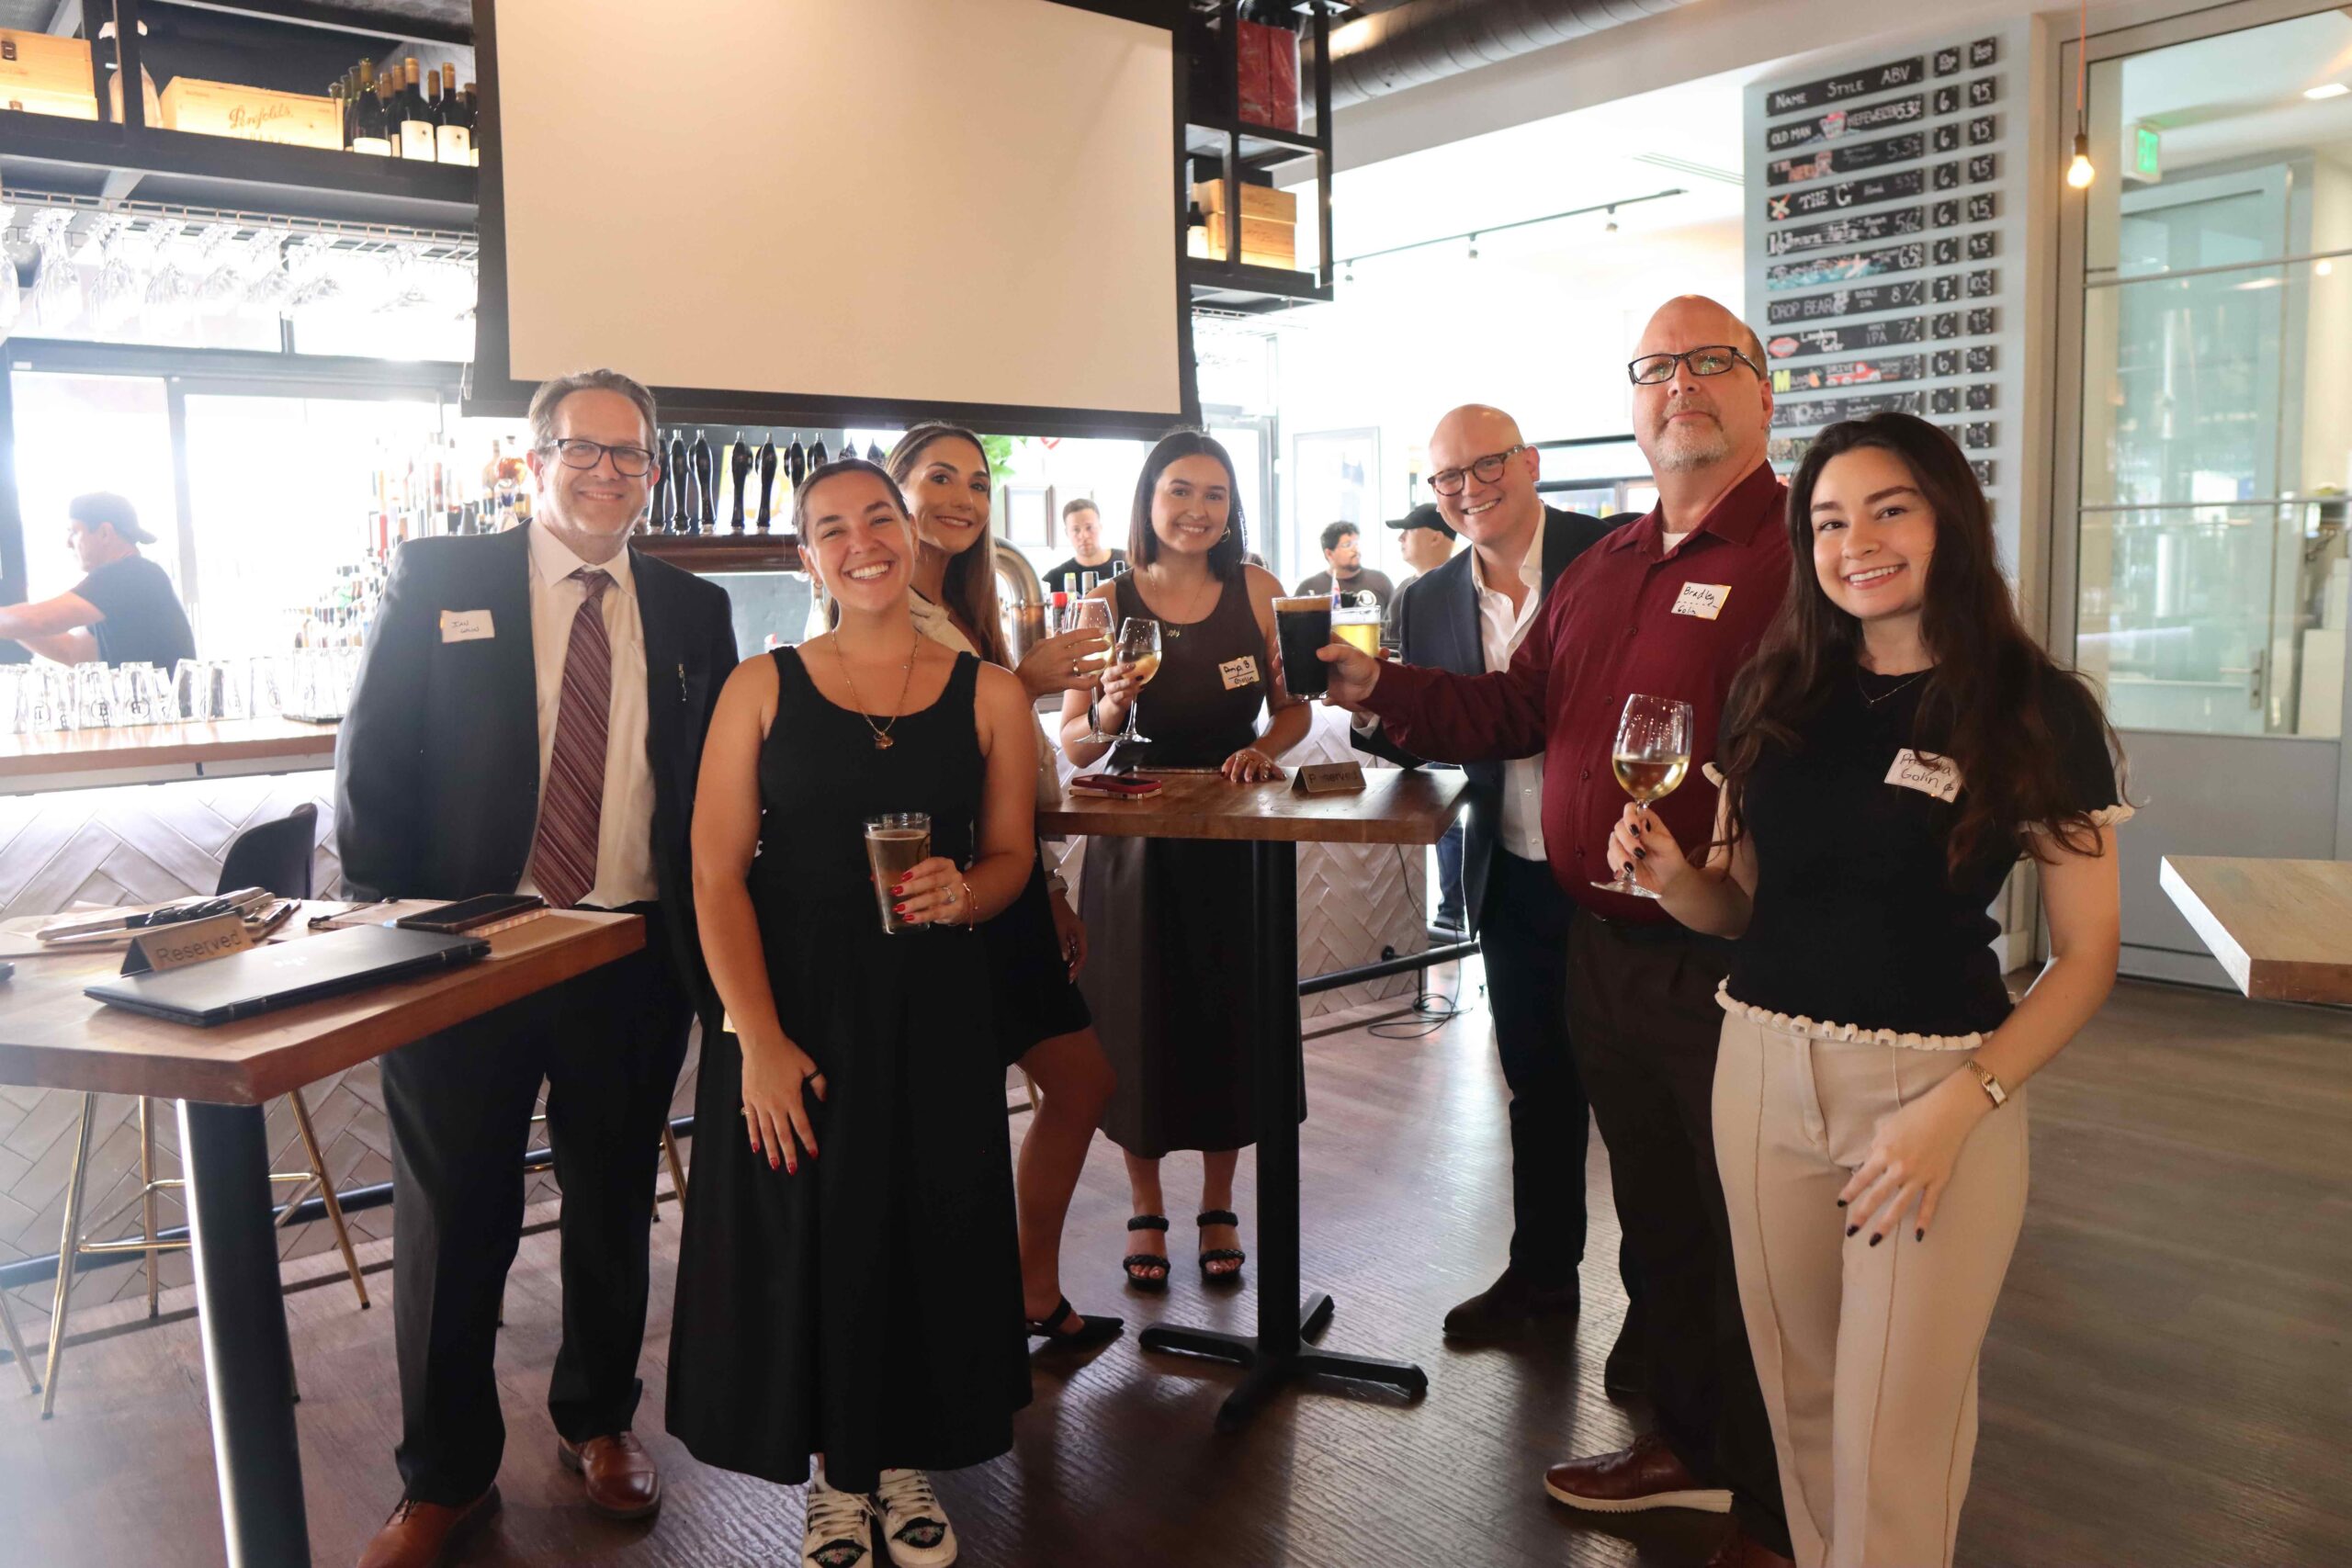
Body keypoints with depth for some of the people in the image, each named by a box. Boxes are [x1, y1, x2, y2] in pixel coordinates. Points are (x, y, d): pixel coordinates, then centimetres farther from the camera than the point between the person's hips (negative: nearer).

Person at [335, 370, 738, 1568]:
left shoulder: (692, 611, 6)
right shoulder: (438, 581, 0)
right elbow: (371, 761, 0)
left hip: (635, 960, 2)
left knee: (614, 1209, 15)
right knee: (451, 1221, 9)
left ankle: (597, 1421, 38)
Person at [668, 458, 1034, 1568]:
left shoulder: (987, 694, 3)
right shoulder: (762, 687, -1)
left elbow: (1010, 857, 9)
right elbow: (716, 873, -6)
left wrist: (963, 893, -15)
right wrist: (758, 1039, -14)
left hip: (934, 1012, 1)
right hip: (793, 1008, -1)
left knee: (929, 1234, 9)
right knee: (805, 1238, 8)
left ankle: (907, 1464, 35)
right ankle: (836, 1475, 33)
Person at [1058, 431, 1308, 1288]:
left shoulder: (1255, 590, 0)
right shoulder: (1108, 603, -3)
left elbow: (1294, 708, 2)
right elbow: (1073, 744, -3)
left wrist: (1262, 749, -18)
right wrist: (1108, 708, -23)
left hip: (1232, 838, 1)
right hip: (1134, 843, 0)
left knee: (1228, 1024, 8)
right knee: (1138, 1028, 6)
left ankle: (1218, 1208, 28)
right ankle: (1146, 1210, 27)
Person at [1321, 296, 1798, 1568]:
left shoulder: (1800, 557, -14)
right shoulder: (1601, 570, 14)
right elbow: (1517, 709, 16)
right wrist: (1376, 688, 5)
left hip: (1733, 961, -8)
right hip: (1604, 950, 8)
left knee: (1749, 1239, 8)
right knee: (1654, 1219, 22)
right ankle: (1688, 1443, 43)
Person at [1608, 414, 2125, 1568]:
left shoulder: (2036, 709, -6)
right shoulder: (1774, 693, 4)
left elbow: (2086, 955, -5)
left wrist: (1961, 1104, -17)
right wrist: (1671, 877, -11)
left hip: (1935, 1083, -3)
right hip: (1763, 1071, 4)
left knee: (1894, 1429, 3)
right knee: (1799, 1393, 17)